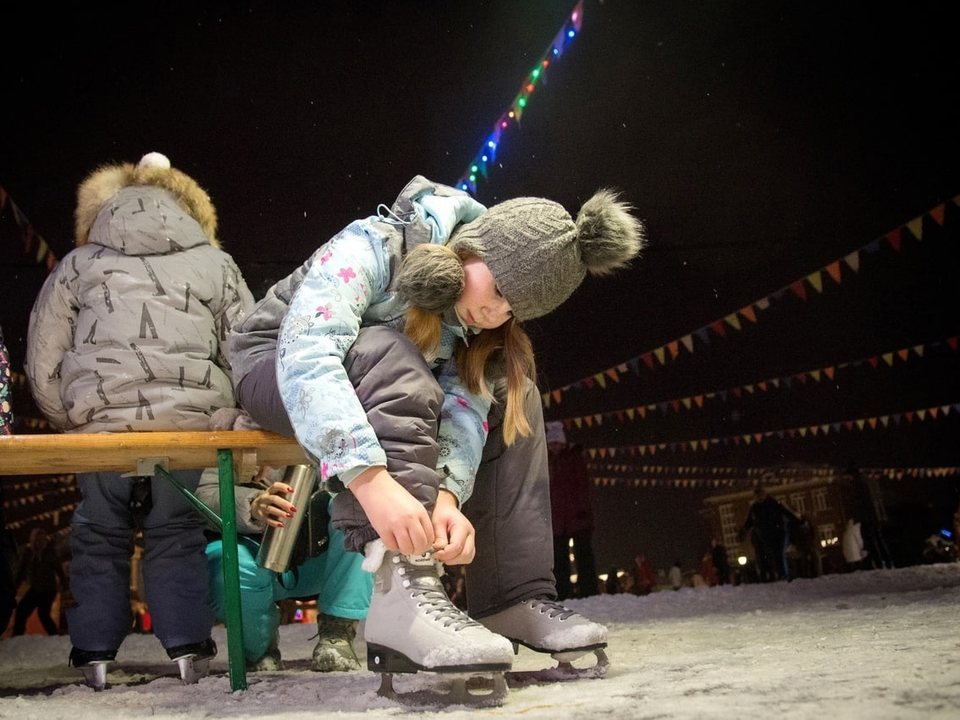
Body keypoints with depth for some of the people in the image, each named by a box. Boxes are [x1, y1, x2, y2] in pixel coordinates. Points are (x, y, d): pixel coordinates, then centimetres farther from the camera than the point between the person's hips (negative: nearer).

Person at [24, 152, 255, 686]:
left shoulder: (77, 266, 14)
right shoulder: (215, 264, 14)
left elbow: (43, 366, 12)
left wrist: (71, 422, 23)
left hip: (100, 424, 0)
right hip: (192, 423, 0)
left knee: (100, 537, 13)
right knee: (178, 534, 11)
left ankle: (96, 653, 19)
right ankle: (188, 649, 11)